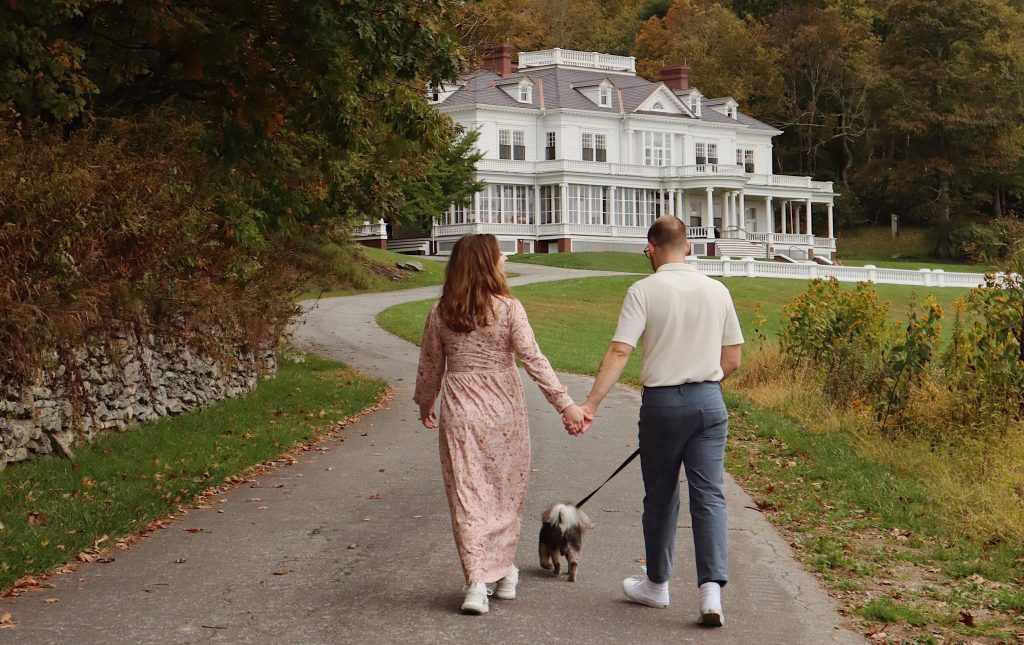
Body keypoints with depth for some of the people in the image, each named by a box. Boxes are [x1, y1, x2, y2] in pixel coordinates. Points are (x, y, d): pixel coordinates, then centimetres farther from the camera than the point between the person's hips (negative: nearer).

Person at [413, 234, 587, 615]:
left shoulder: (441, 313, 1)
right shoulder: (508, 308, -9)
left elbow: (430, 367, 9)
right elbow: (533, 360, -15)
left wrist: (425, 404, 26)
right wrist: (565, 404, -14)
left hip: (459, 410, 2)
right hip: (503, 407, -1)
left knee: (467, 494, 4)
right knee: (505, 491, 14)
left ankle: (477, 581, -3)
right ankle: (503, 573, 25)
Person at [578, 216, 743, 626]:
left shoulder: (644, 291, -7)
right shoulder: (717, 290, 5)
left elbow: (619, 352, -17)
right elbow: (732, 360, 8)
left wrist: (591, 403, -18)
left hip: (661, 402, -2)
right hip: (709, 401, 2)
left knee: (660, 498, 12)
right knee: (709, 496, 2)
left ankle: (657, 584, 27)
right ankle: (711, 588, -9)